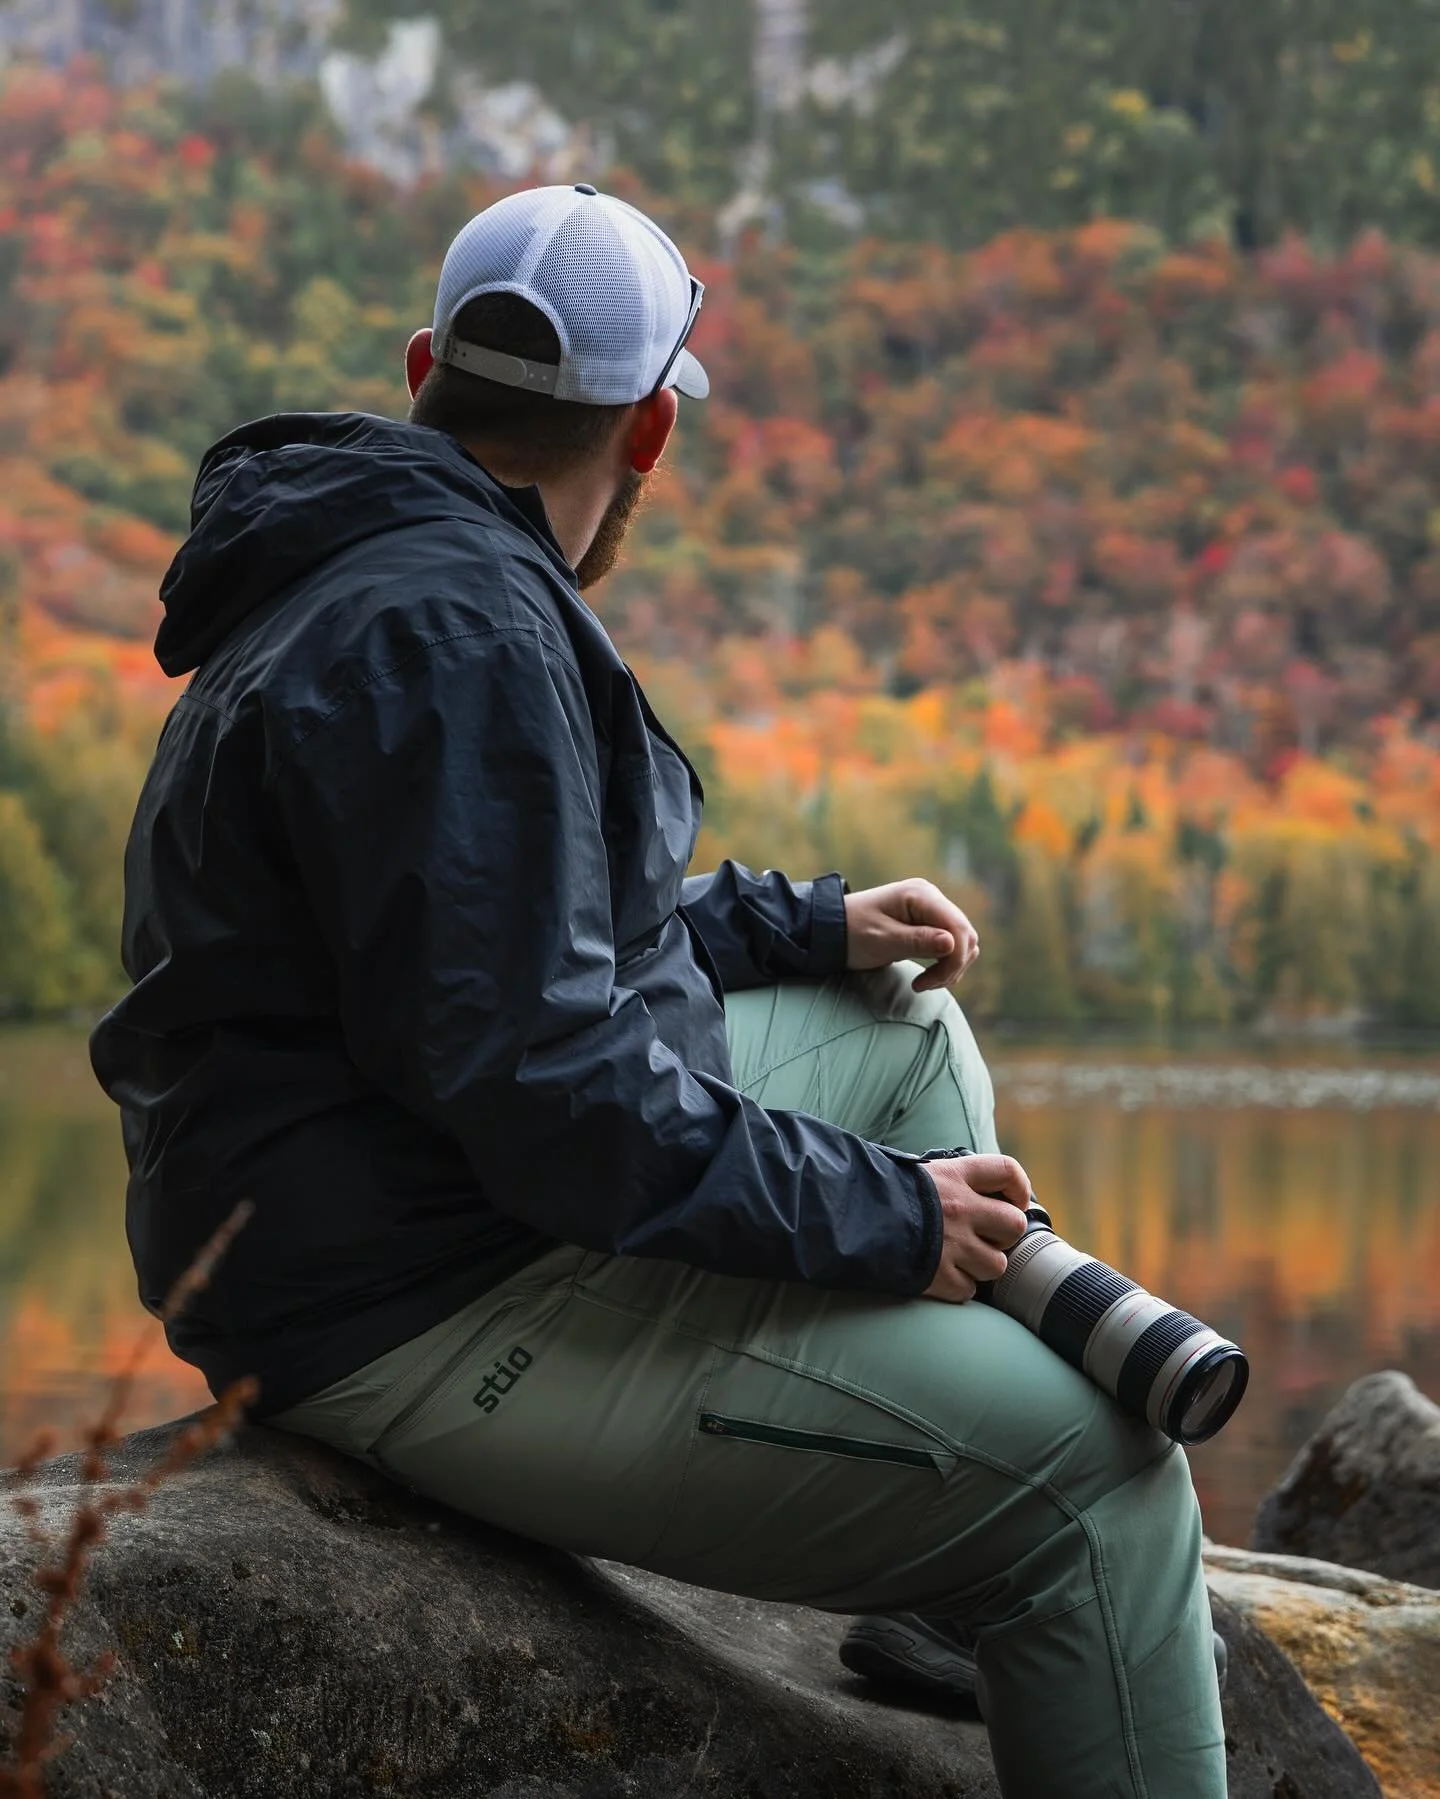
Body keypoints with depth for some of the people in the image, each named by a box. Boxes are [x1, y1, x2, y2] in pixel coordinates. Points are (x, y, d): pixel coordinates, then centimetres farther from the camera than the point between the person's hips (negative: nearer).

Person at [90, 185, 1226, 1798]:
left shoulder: (377, 580, 15)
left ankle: (949, 1619, 17)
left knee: (904, 1031, 23)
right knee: (1093, 1478, -15)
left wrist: (810, 927, 22)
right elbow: (544, 1090, -27)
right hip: (435, 1322, -11)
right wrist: (883, 1215, -18)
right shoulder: (450, 634, -21)